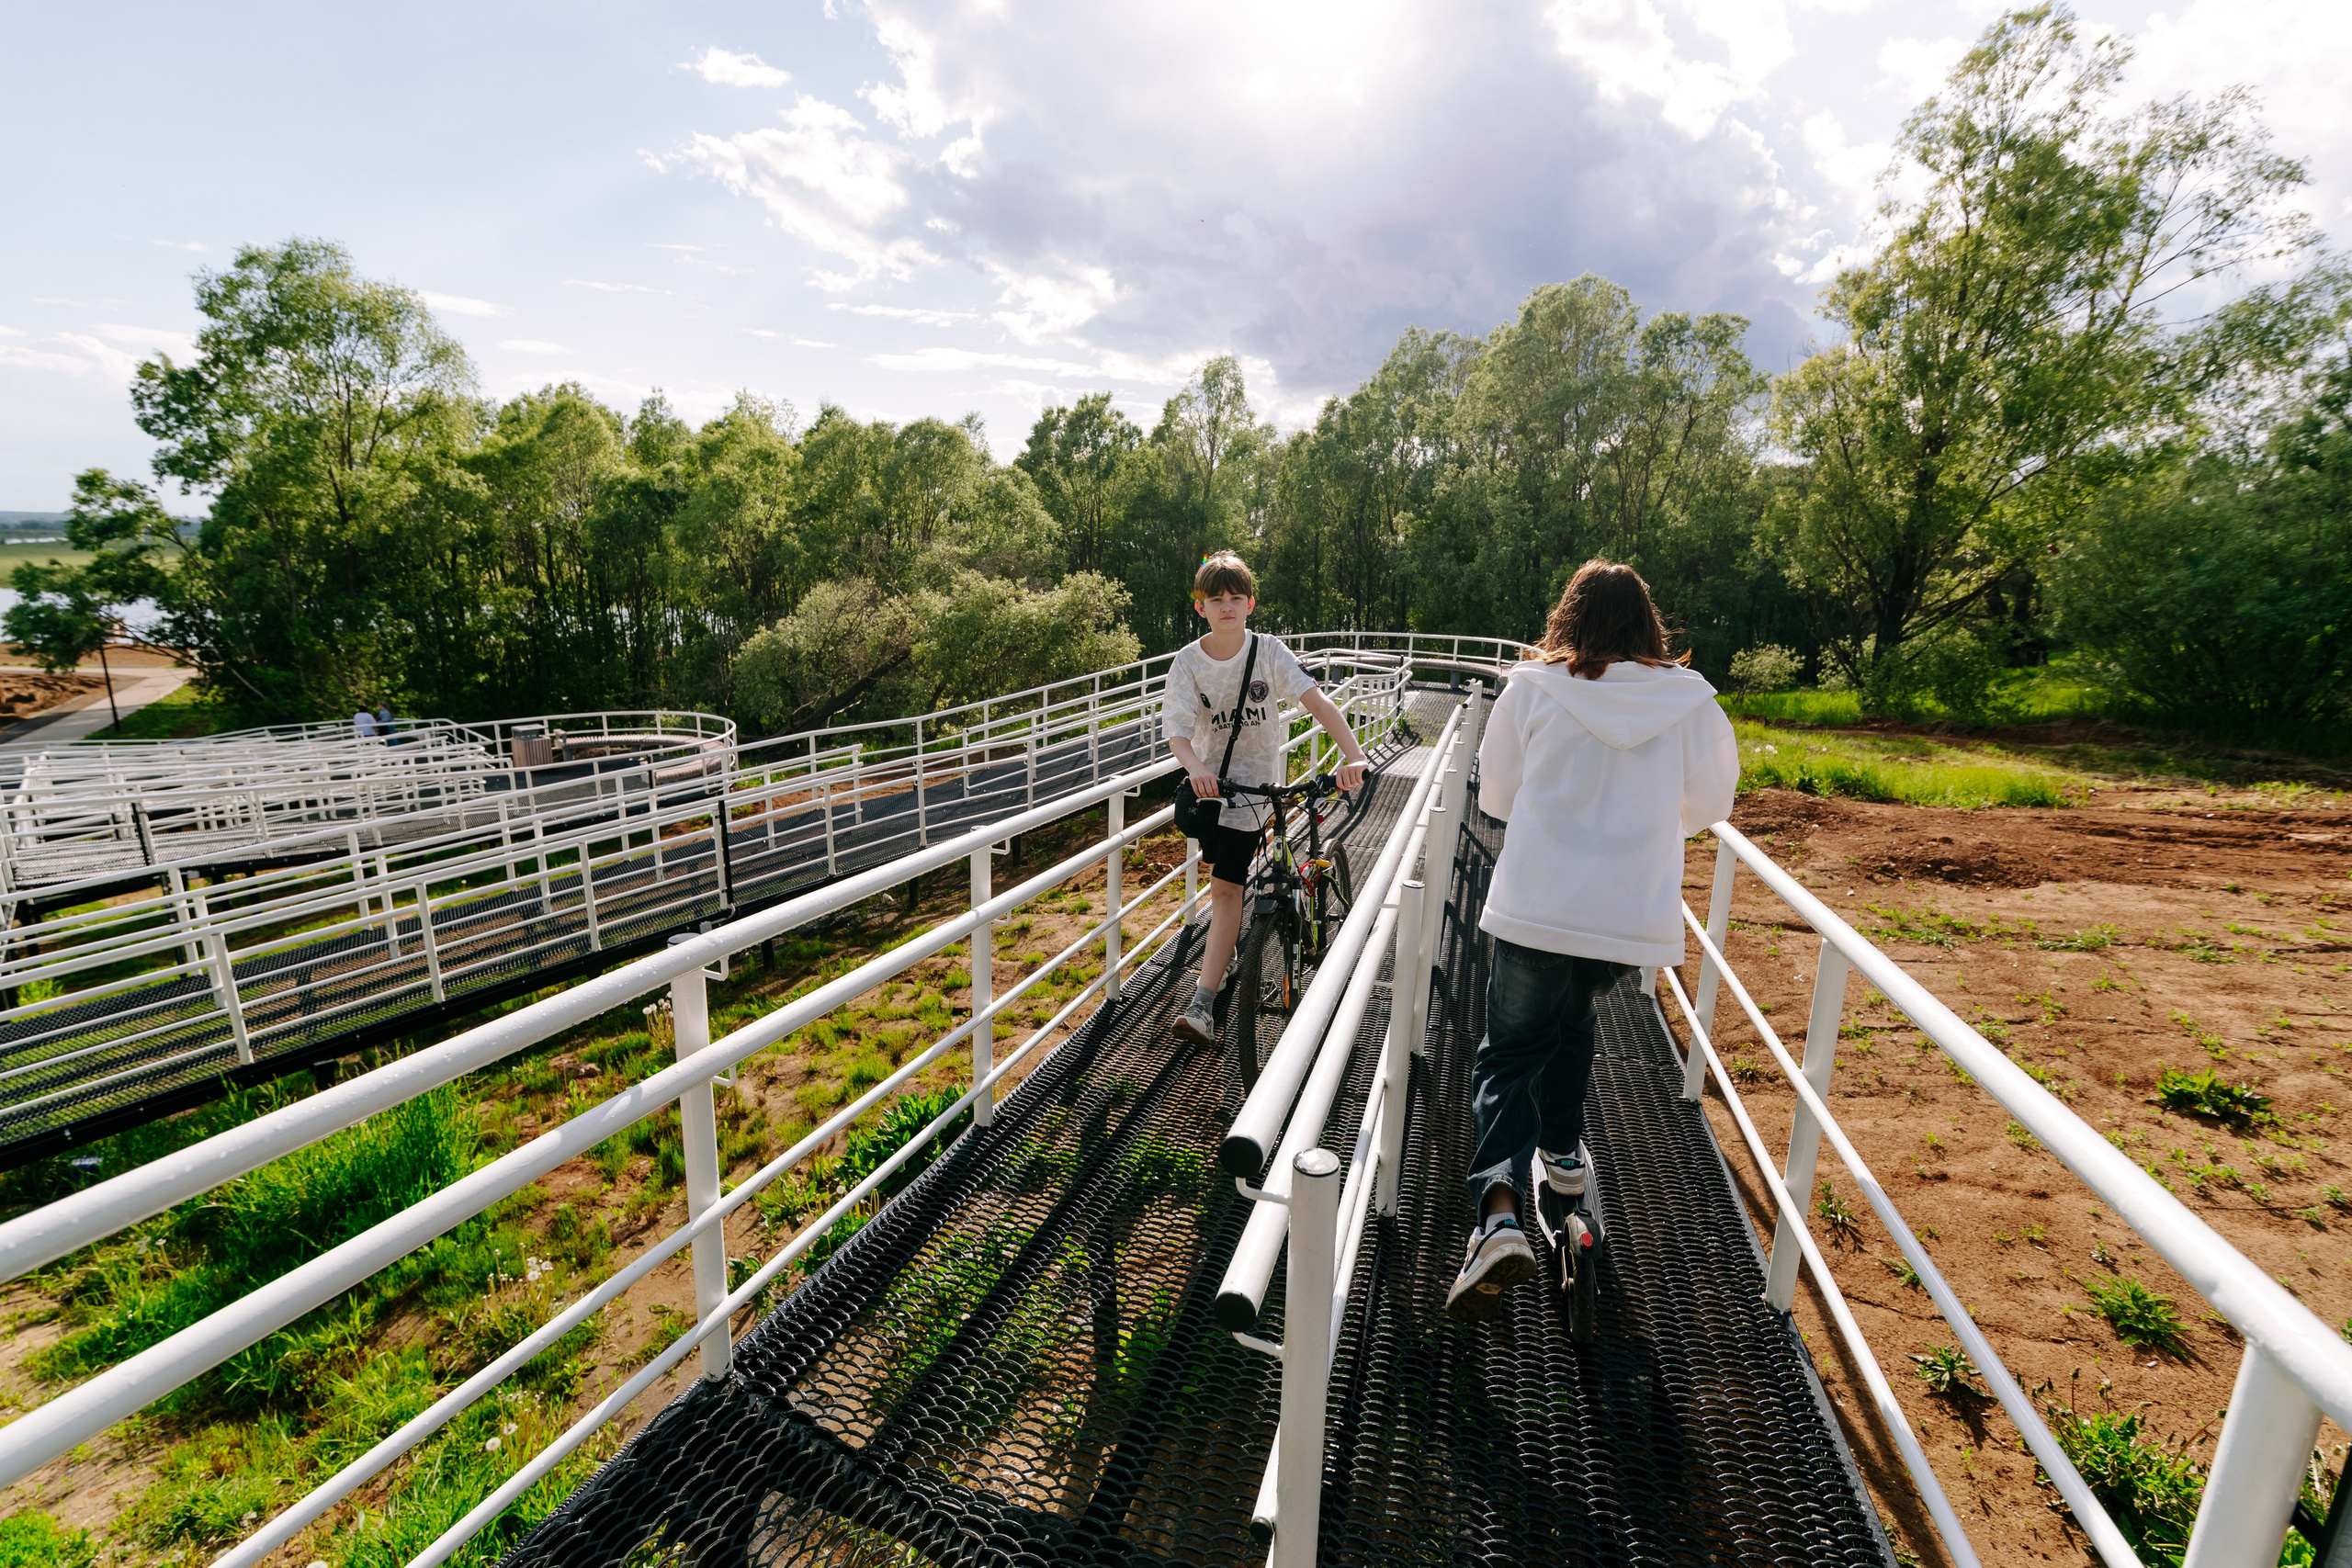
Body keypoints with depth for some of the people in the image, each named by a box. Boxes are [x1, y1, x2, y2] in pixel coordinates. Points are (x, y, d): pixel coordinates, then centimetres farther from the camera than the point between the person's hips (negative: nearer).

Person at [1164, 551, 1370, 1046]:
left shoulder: (1268, 652, -11)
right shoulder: (1187, 662, -8)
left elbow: (1316, 700, -21)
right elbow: (1177, 729, -18)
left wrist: (1353, 755, -36)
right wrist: (1196, 768, -40)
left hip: (1255, 782, -3)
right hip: (1209, 780, 3)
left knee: (1224, 888, -7)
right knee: (1222, 879, 13)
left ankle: (1203, 1004, -5)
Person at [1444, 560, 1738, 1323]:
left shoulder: (1531, 689, -4)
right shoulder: (1690, 702, 1)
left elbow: (1495, 793, 6)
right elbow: (1710, 803, 13)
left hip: (1536, 908, -3)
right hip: (1636, 915, 3)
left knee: (1510, 1052, 7)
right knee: (1573, 1017, 31)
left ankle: (1498, 1210, -11)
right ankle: (1562, 1150, 42)